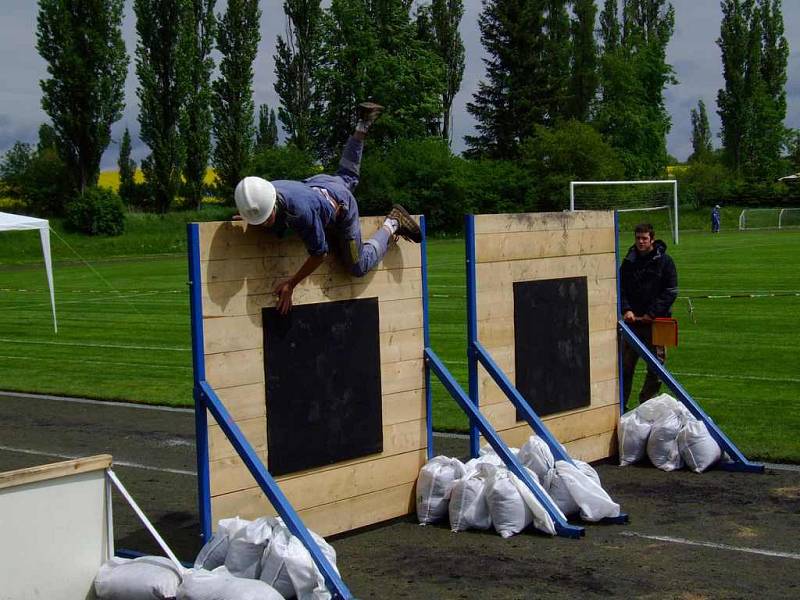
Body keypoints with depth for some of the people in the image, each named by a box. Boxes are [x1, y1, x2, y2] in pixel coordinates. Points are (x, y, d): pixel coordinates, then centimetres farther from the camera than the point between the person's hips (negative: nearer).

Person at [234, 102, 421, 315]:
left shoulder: (301, 211, -49)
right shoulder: (261, 196, -31)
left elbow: (319, 253, -36)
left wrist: (291, 284, -33)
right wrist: (244, 219, -22)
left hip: (342, 207, -6)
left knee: (358, 267, 6)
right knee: (347, 178, 39)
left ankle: (392, 223, 19)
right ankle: (363, 124, 52)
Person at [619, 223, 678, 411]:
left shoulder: (664, 261, -2)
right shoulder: (629, 261, 7)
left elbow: (670, 292, -5)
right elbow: (621, 288, 10)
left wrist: (652, 313, -11)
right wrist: (626, 309, -8)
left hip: (656, 321, -3)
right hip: (632, 320, 3)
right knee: (625, 364, 3)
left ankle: (647, 401, 15)